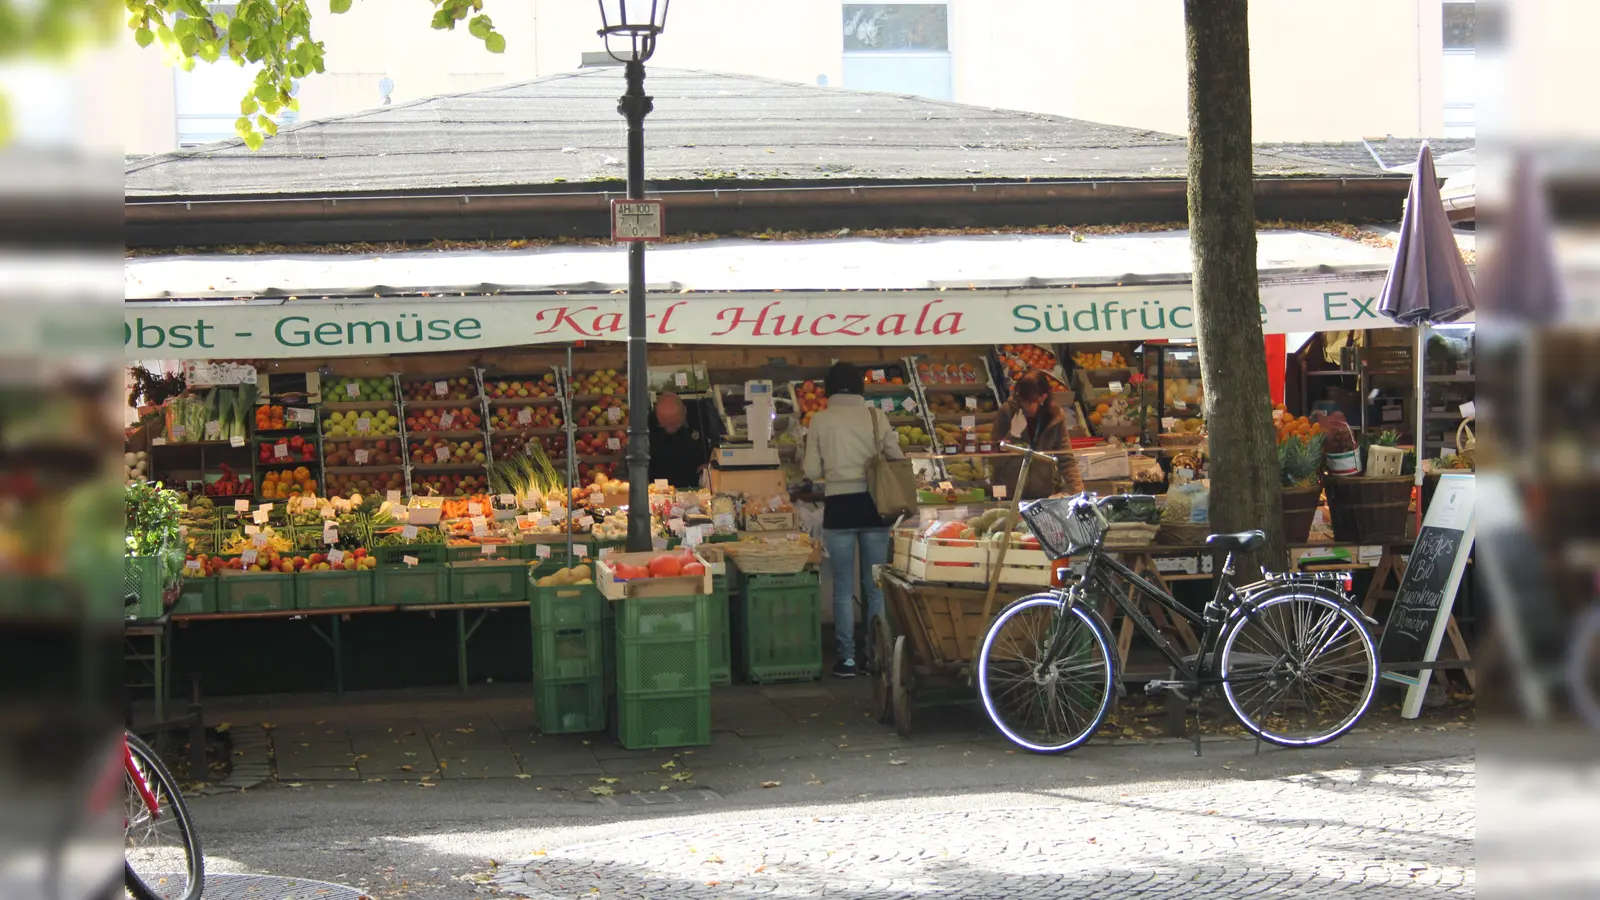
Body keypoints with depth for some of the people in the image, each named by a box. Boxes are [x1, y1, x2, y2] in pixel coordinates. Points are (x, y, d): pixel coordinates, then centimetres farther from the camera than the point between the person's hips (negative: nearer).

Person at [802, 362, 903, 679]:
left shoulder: (820, 420, -2)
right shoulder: (876, 416, 0)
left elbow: (812, 471, -1)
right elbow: (897, 459, 2)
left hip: (839, 506, -1)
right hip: (872, 504, 1)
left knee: (843, 586, 6)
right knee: (875, 585, 9)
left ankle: (848, 657, 5)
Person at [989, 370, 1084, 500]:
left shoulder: (1055, 416, -5)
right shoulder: (1007, 413, -9)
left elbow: (1066, 460, -3)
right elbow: (996, 459, -8)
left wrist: (1078, 493, -13)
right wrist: (1013, 435, -22)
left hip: (1046, 494, 1)